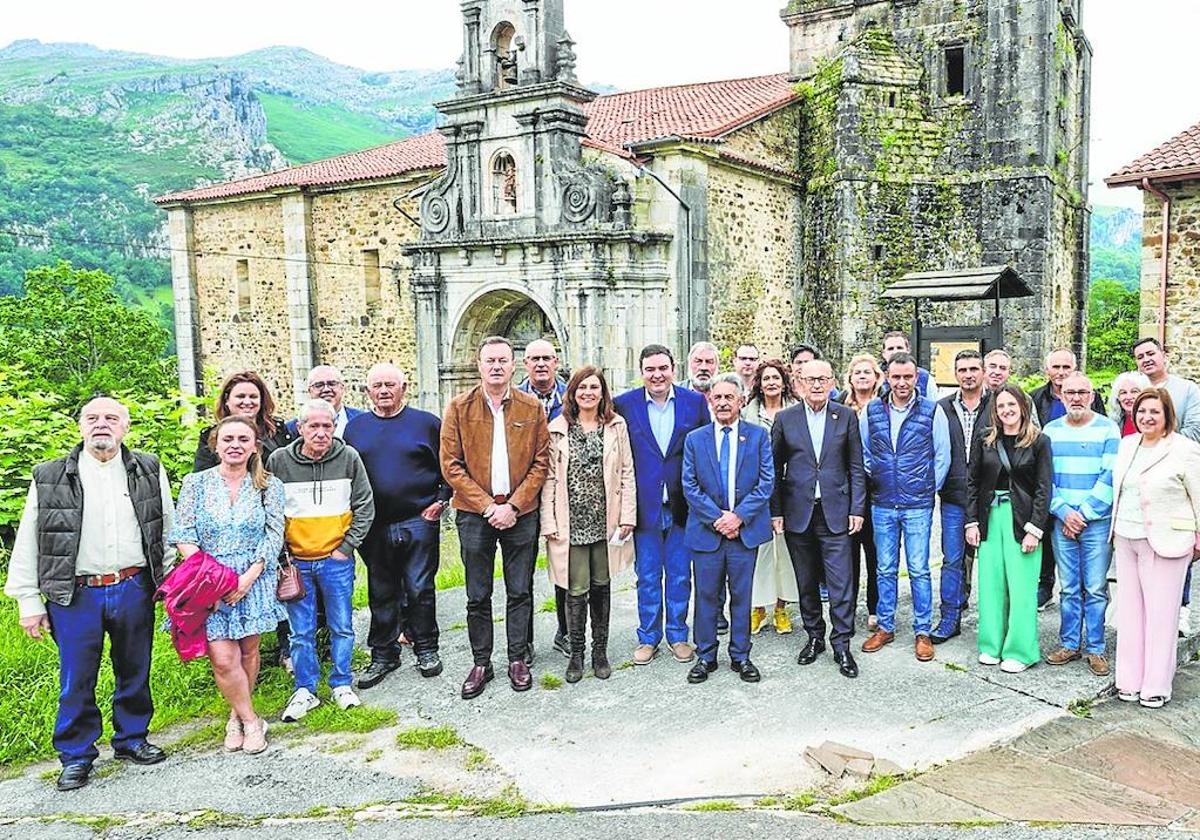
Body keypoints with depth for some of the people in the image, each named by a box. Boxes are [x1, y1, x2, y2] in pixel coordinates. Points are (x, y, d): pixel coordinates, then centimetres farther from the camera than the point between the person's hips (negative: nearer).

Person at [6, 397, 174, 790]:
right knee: (77, 680, 6)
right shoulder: (49, 478, 1)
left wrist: (170, 582, 4)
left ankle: (132, 739, 31)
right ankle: (76, 757, 22)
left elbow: (168, 529, 10)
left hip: (135, 590, 1)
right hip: (75, 595, -1)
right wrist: (28, 600, -1)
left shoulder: (149, 471, 5)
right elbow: (27, 544, 3)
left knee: (135, 672, 13)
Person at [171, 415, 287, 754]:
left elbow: (274, 536, -2)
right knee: (223, 658, -7)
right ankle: (250, 721, 11)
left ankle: (237, 716, 28)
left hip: (254, 581, 1)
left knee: (248, 652, 7)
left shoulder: (268, 485, 2)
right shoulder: (196, 483, 2)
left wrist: (248, 577, -13)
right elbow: (183, 535, -1)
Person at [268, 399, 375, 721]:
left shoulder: (348, 458, -4)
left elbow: (365, 505, 1)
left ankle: (341, 684, 26)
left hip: (337, 560, 0)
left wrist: (347, 546, -4)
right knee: (301, 632, 8)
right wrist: (280, 553, -2)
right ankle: (305, 691, 21)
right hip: (295, 561, 0)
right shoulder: (278, 461, -4)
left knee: (342, 627, 10)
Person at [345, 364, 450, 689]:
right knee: (381, 594, 11)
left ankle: (426, 649, 20)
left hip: (418, 522, -2)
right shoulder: (355, 427, 8)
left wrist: (441, 500, -4)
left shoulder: (426, 423, 1)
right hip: (373, 526, 3)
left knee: (420, 590, 4)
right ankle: (383, 655, 23)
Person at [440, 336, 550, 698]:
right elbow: (450, 465, -3)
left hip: (521, 514, 1)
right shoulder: (459, 407, -1)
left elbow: (541, 463, 1)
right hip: (474, 514, 0)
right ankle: (480, 664, 21)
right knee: (478, 595, 8)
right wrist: (488, 505, -10)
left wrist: (513, 506, -9)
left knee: (520, 592, 9)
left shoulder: (532, 408, 2)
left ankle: (518, 660, 23)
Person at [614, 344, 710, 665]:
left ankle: (677, 634, 28)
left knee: (680, 575, 12)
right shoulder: (624, 404, -3)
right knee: (647, 576, 10)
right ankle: (648, 637, 25)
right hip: (644, 505, 0)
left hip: (682, 503, 1)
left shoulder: (695, 402, -1)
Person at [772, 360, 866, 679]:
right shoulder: (785, 418, 3)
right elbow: (775, 468, 4)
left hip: (836, 512, -1)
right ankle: (814, 637, 27)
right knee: (806, 582, 12)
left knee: (841, 583, -2)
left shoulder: (846, 417, 3)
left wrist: (857, 509, -1)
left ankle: (842, 645, 10)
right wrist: (776, 511, 0)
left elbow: (856, 467, 5)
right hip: (798, 513, 1)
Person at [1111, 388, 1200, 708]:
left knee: (1160, 613, 0)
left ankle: (1156, 686, 11)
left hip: (1164, 542, -6)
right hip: (1126, 539, 6)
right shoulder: (1127, 445, 10)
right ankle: (1129, 681, 19)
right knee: (1129, 610, 10)